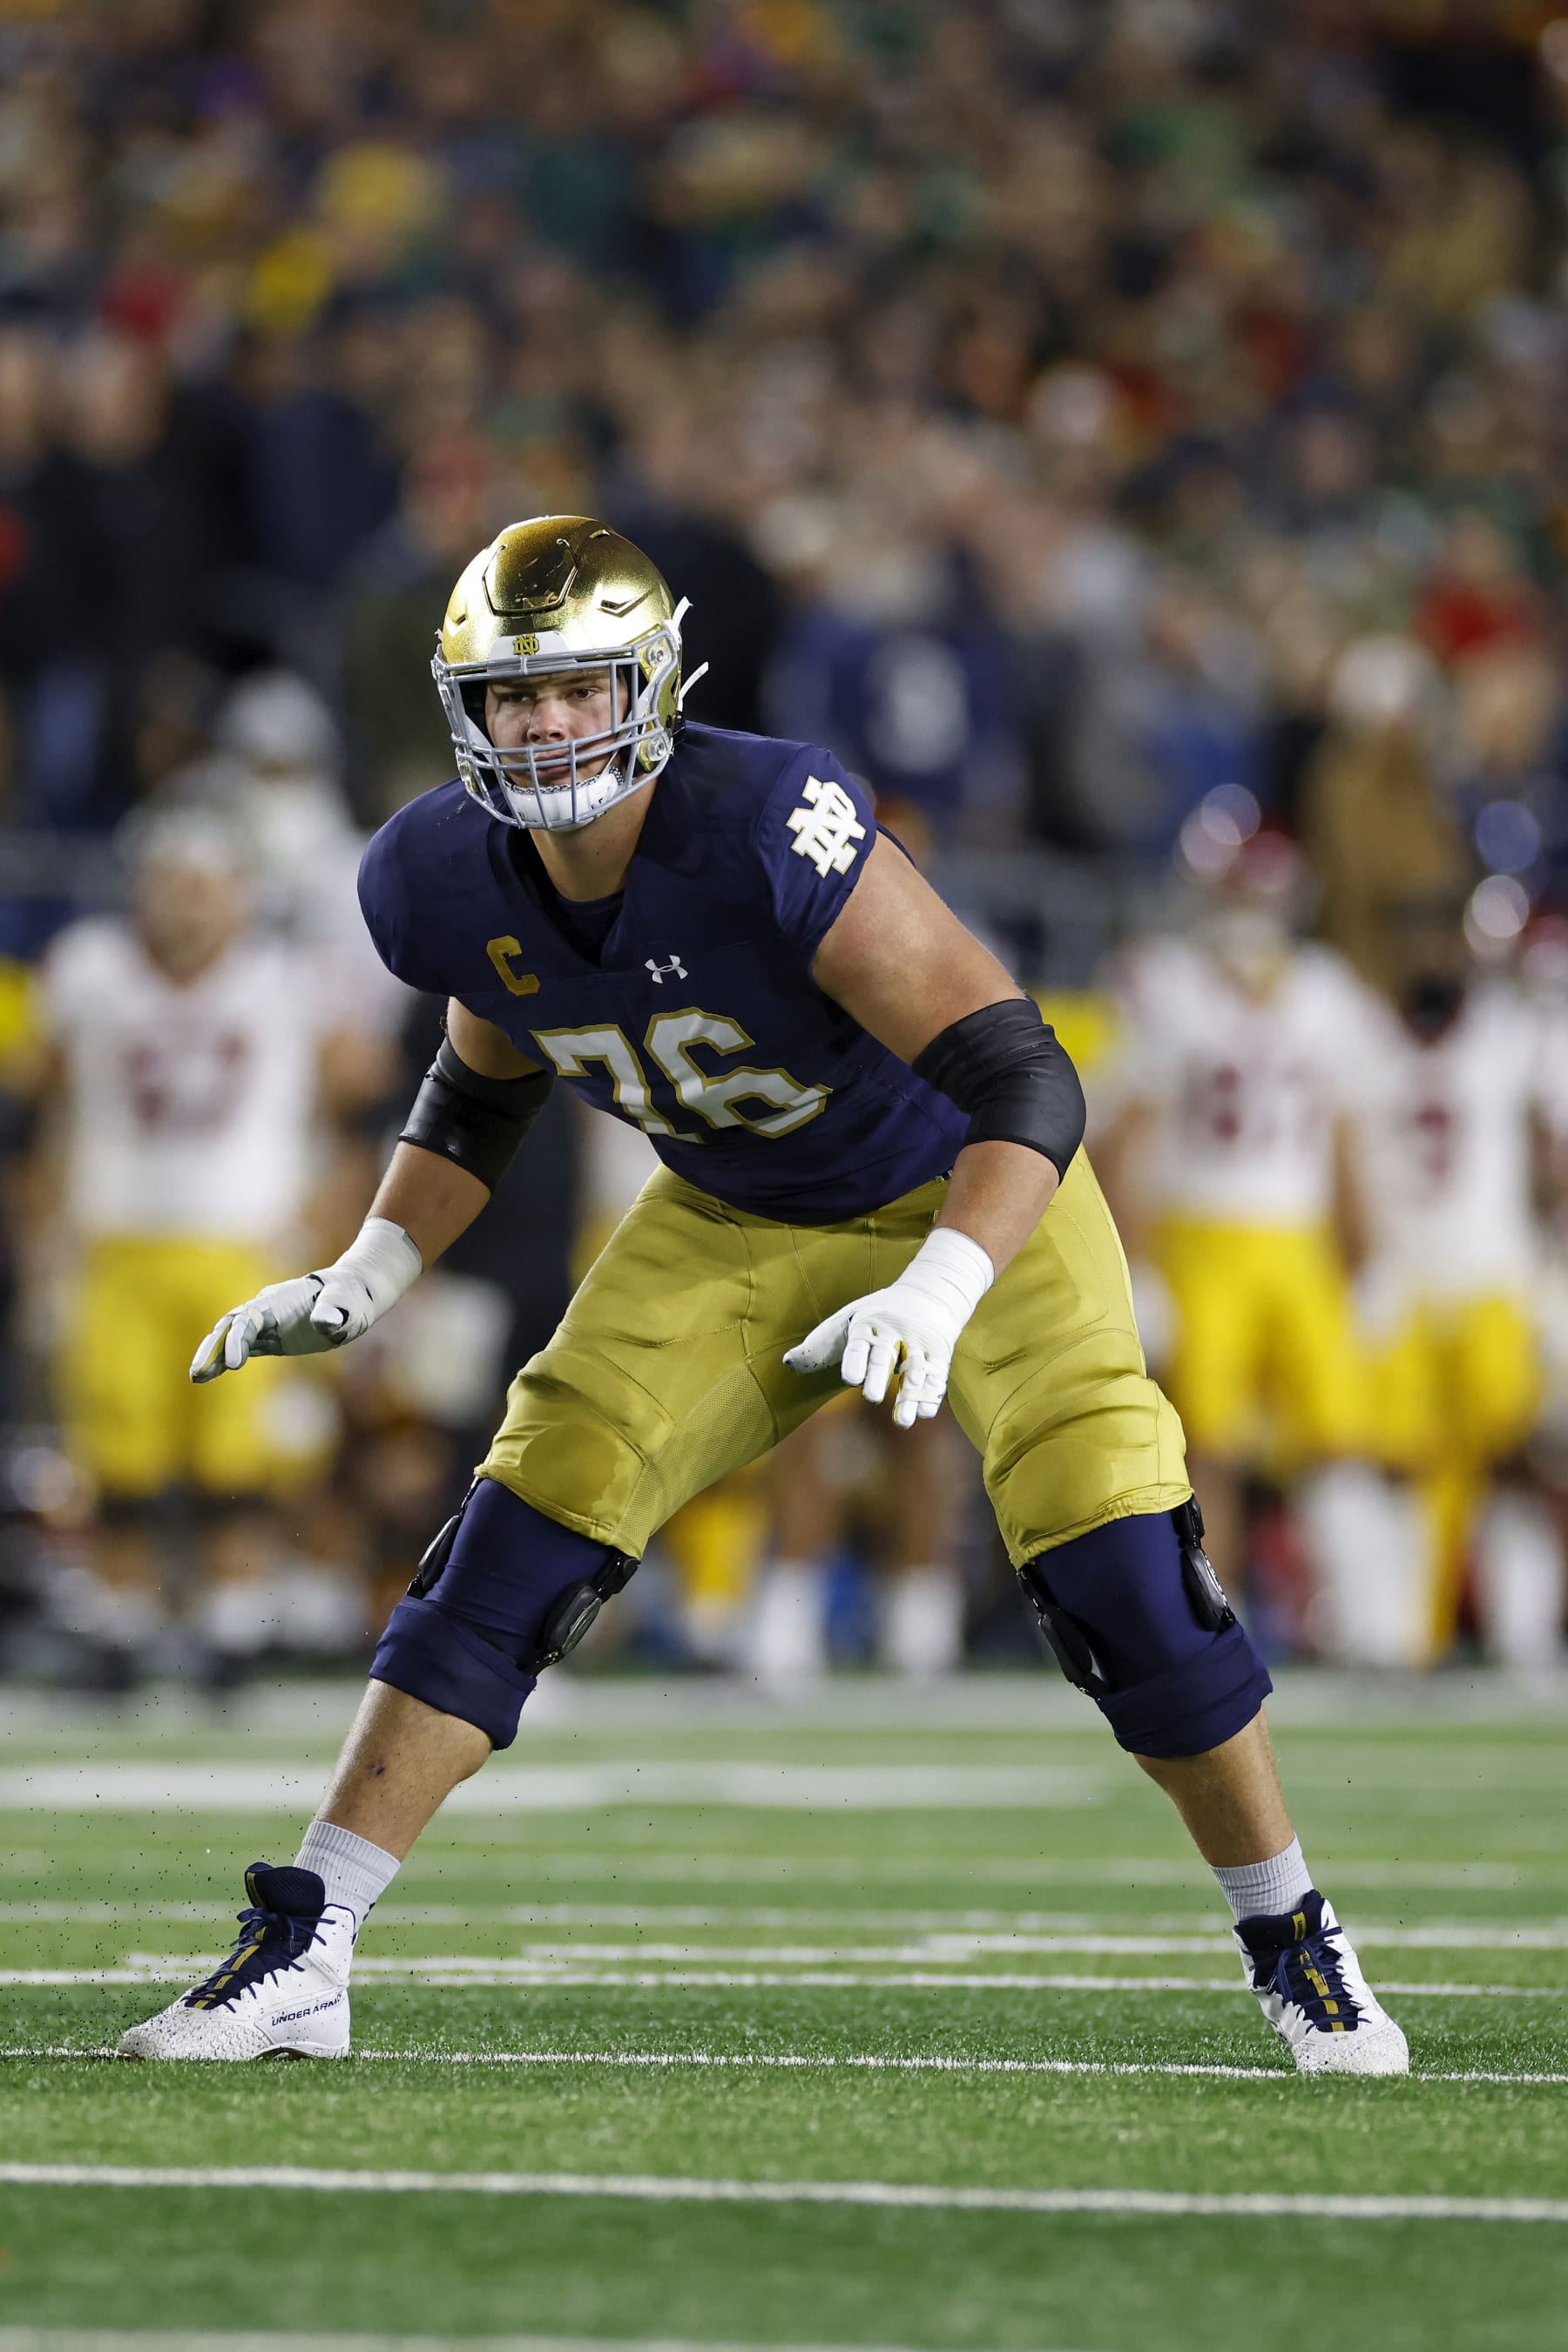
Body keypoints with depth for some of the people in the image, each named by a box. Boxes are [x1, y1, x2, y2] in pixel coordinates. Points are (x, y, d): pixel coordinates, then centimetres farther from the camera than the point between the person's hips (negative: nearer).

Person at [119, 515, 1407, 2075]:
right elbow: (486, 1084, 9)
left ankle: (1292, 1945, 3)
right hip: (735, 1224, 5)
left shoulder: (769, 830, -35)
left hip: (966, 1194, -5)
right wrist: (359, 1285, -2)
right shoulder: (448, 885, -16)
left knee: (1112, 1564, -18)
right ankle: (301, 1956, -2)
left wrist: (937, 1295, -50)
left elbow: (1024, 1080, -36)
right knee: (516, 1546, -7)